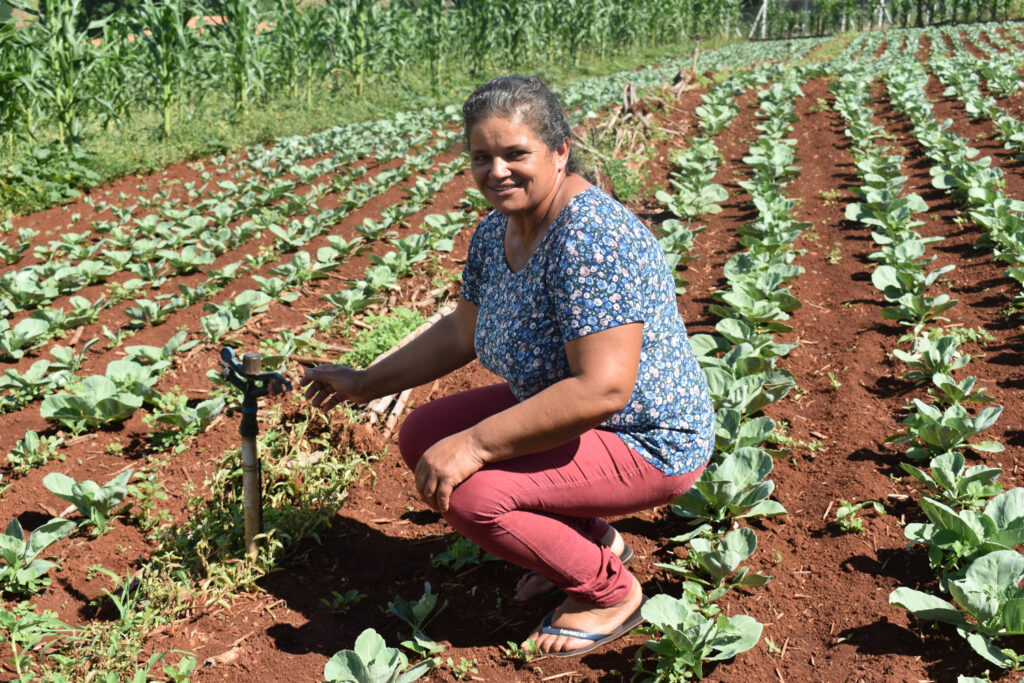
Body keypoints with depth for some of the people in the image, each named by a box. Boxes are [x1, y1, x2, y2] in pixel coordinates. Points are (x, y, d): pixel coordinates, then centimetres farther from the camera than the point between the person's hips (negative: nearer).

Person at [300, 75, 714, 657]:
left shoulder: (592, 238, -29)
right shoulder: (497, 230, 0)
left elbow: (602, 390, -35)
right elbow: (462, 332, 14)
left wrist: (474, 445, -30)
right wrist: (365, 383, 14)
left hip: (648, 445, -9)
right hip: (559, 407, 10)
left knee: (467, 490, -25)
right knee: (422, 436, 7)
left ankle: (611, 592, 2)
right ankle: (594, 540, 15)